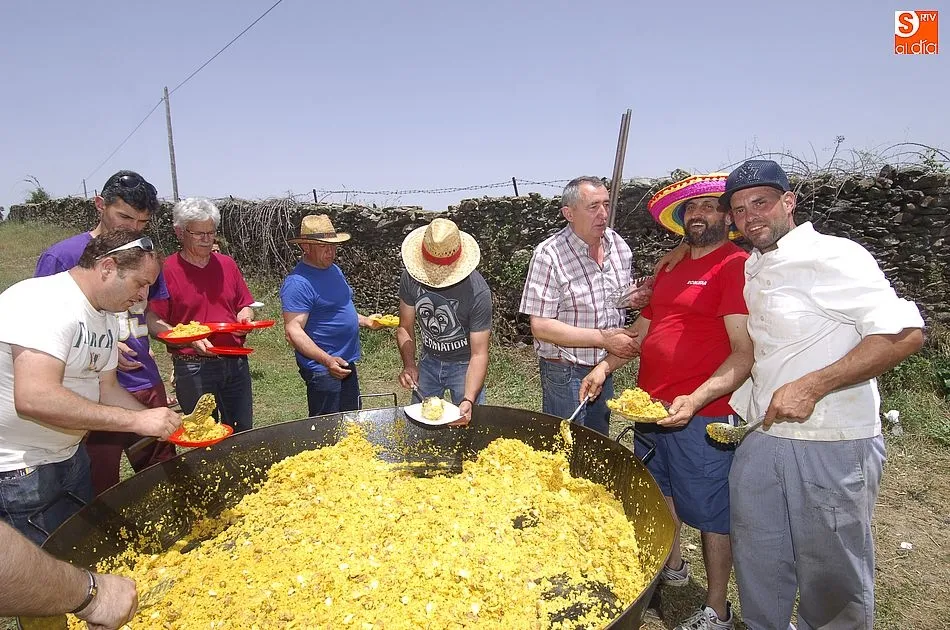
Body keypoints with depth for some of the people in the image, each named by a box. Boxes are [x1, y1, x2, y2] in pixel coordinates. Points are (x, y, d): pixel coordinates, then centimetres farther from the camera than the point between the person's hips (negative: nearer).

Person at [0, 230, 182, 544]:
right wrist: (136, 420, -33)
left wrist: (164, 423, -4)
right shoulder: (47, 302, -26)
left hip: (70, 456, 9)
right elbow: (34, 397, -37)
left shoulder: (107, 316, 3)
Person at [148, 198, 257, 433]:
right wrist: (190, 339, -22)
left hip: (236, 361, 5)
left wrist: (245, 318, -7)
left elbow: (245, 306, 15)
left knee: (243, 433, 15)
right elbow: (154, 323, -9)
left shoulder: (227, 264, 7)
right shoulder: (167, 270, -8)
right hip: (193, 367, -4)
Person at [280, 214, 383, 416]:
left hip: (347, 365, 9)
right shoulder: (298, 283, -20)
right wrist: (327, 360, -33)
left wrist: (365, 321, 10)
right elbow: (293, 331, -25)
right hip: (322, 369, -9)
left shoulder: (334, 270, 10)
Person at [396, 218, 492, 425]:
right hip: (428, 360, 4)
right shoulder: (411, 276, -17)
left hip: (463, 364, -3)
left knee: (468, 424, 2)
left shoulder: (478, 291, -29)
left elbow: (479, 354, -26)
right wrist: (409, 365, -22)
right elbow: (405, 328, -5)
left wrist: (468, 400, -38)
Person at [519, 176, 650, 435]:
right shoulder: (549, 255, -19)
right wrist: (603, 338, -23)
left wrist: (636, 300, -8)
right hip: (565, 373, -6)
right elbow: (540, 326, -22)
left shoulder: (618, 244, 1)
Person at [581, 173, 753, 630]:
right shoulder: (671, 267, 12)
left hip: (701, 413, -8)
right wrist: (605, 366, 6)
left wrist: (696, 400, -28)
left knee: (709, 510, 7)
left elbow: (745, 353, -19)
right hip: (649, 406, 8)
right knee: (660, 494, 24)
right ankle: (672, 566, 48)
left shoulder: (736, 266, -12)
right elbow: (643, 328, 19)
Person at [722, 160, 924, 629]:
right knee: (758, 570, 18)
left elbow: (905, 333, -19)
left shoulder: (833, 256, -12)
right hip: (761, 441, 7)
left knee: (832, 580, 12)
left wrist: (810, 387, -23)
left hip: (832, 445, -6)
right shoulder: (751, 270, 11)